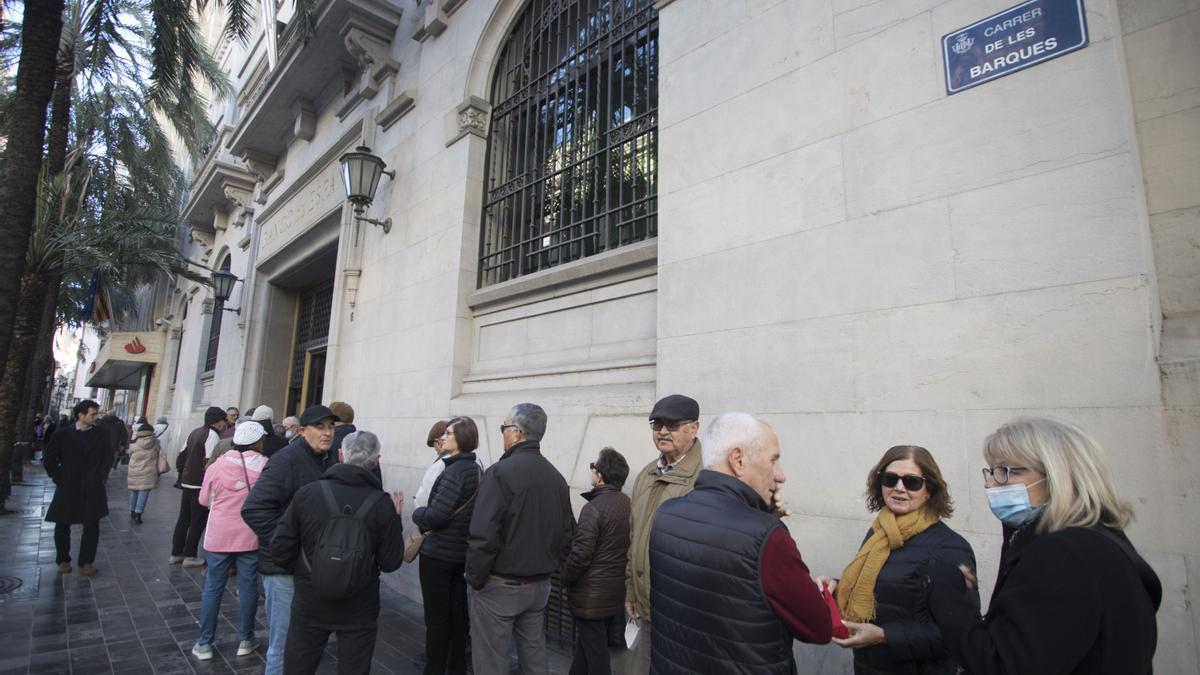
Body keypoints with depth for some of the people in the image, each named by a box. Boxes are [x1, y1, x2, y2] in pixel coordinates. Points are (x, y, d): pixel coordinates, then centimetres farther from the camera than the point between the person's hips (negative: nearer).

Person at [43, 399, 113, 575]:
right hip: (67, 488, 0)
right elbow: (48, 458, 6)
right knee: (62, 526, 9)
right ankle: (63, 560, 28)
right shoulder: (63, 434, 0)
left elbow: (108, 457, 5)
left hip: (92, 489, 0)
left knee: (92, 526, -1)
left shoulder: (102, 435, 1)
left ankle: (86, 562, 11)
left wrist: (99, 477, -1)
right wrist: (58, 477, 1)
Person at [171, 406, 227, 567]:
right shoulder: (212, 435, -15)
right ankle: (189, 556, 6)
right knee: (198, 521, 1)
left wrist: (182, 474, 23)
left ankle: (176, 554, 21)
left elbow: (182, 455, 17)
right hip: (201, 485, -8)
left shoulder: (195, 432, 12)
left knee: (183, 519, 15)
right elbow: (210, 462, -21)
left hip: (187, 482, 8)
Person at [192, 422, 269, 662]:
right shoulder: (265, 466, -10)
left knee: (213, 588, 12)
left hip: (219, 535, 1)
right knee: (248, 586, 9)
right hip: (250, 536, -1)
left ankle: (204, 643, 19)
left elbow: (204, 500, 6)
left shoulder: (217, 465, -5)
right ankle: (245, 639, 19)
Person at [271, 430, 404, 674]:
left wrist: (306, 571, 10)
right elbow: (391, 563, -9)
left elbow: (280, 551, -8)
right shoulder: (382, 504, -14)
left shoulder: (306, 493, -12)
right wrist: (395, 520, 2)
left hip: (310, 603, 1)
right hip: (359, 609, -1)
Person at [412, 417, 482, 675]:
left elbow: (435, 516, -24)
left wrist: (416, 513, -5)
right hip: (464, 554, 8)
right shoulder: (477, 470, 7)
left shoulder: (455, 471, -21)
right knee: (458, 616, 17)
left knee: (436, 618, 6)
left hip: (439, 554, -8)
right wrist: (427, 523, 6)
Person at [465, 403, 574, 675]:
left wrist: (475, 580, -10)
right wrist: (548, 569, 15)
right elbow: (567, 533, 8)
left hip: (499, 587, -6)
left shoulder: (501, 472, -17)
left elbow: (482, 535, -22)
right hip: (540, 586, 6)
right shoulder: (556, 476, 4)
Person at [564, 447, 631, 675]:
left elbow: (580, 556, -22)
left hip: (591, 596, -7)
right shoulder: (627, 504, 0)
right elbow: (623, 549, 7)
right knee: (586, 644, 24)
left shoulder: (594, 508, -23)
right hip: (616, 592, 7)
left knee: (595, 652, 8)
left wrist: (566, 580, -5)